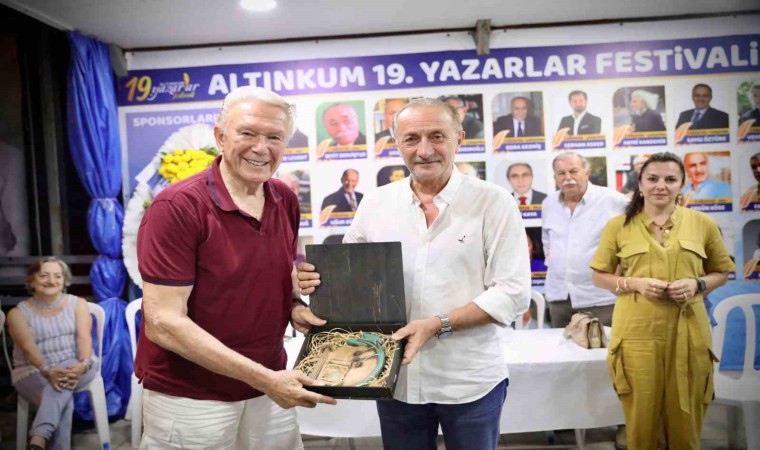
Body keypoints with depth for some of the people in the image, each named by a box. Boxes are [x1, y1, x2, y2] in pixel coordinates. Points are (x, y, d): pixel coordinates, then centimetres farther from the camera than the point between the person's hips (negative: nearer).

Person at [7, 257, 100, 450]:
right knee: (63, 398, -31)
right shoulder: (18, 313, 2)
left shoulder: (78, 304, 6)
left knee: (60, 388, -35)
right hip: (34, 372, 0)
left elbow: (84, 337, -7)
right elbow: (28, 347, -12)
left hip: (76, 366, 0)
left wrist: (83, 364, -28)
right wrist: (47, 371, -30)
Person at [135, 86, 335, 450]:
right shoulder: (177, 207, -19)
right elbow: (164, 323, -21)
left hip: (270, 387, 6)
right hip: (190, 399, -5)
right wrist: (262, 378, -23)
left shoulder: (286, 200, 0)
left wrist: (295, 305, -5)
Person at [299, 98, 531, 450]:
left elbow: (513, 293, -11)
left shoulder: (494, 203, -8)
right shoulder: (375, 203, 2)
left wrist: (438, 325, -20)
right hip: (396, 379, 3)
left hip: (470, 381, -2)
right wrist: (316, 279, -10)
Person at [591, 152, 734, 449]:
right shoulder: (619, 226, 2)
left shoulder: (703, 223, 5)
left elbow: (721, 273, 14)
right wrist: (635, 283, -11)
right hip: (637, 332, -1)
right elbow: (599, 277, 6)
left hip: (687, 333, 1)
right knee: (642, 419, 8)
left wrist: (697, 285, -7)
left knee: (685, 420, 11)